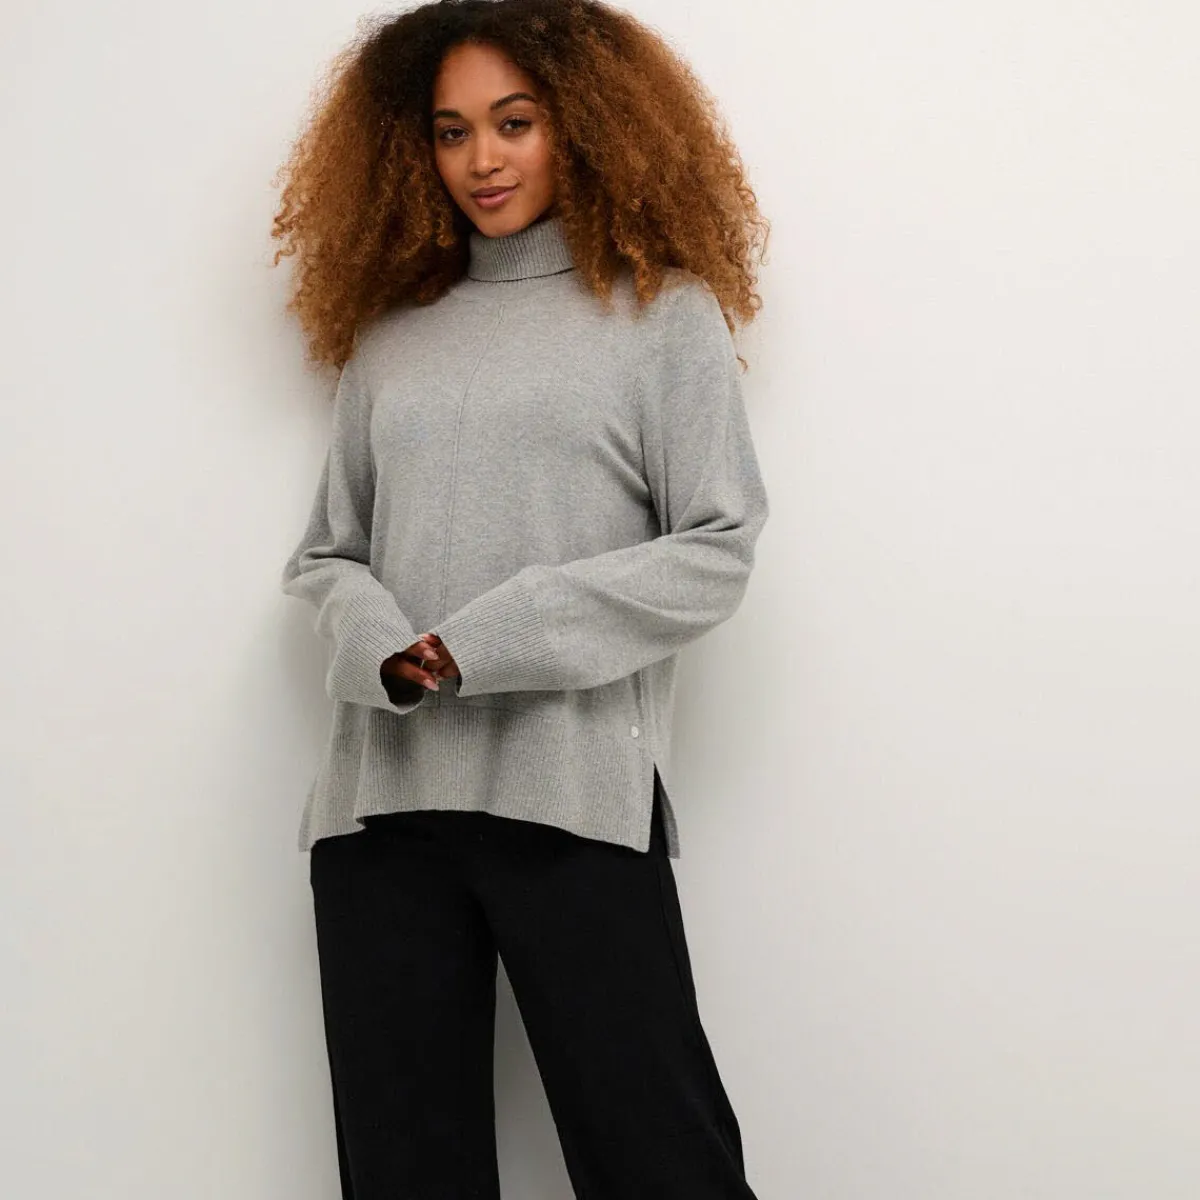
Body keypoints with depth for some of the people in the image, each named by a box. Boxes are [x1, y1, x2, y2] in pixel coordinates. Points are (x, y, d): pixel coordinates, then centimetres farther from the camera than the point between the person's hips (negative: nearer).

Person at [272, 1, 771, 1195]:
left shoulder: (661, 311, 7)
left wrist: (497, 637, -10)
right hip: (382, 792, 4)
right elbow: (326, 555, 16)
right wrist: (381, 649, -7)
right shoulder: (388, 333, 17)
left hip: (576, 790, -3)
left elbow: (717, 550, -1)